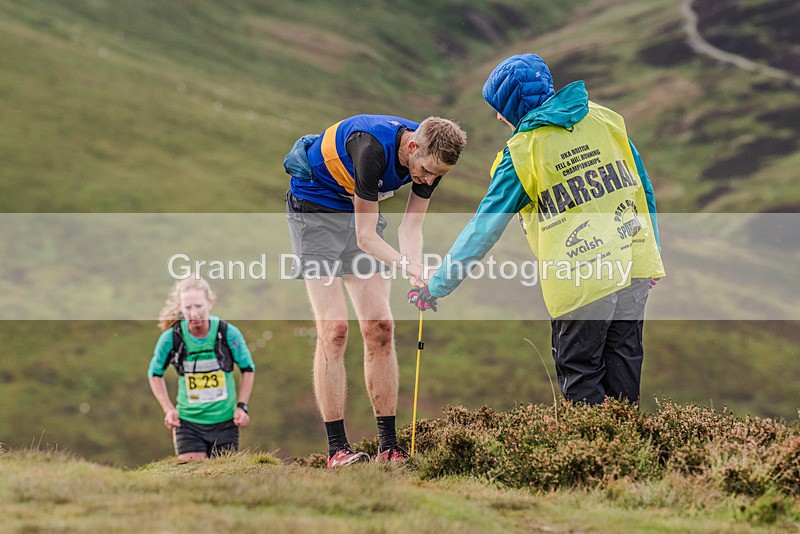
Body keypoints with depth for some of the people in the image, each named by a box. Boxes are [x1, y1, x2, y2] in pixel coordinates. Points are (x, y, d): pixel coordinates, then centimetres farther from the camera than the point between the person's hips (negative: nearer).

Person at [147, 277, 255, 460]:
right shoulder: (171, 337, -10)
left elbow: (248, 369, 7)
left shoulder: (228, 333, -10)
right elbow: (155, 374, 8)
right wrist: (168, 409, -1)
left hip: (225, 420, 1)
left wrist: (242, 406, -2)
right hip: (188, 421, -1)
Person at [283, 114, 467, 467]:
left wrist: (418, 276, -26)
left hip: (359, 209, 6)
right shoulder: (373, 148, -36)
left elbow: (410, 226, -9)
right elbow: (366, 237, -30)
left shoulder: (431, 158, -14)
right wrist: (405, 265, -43)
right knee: (333, 327, -15)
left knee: (379, 326, -2)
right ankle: (337, 447, -13)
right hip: (314, 208, -6)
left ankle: (389, 445, 1)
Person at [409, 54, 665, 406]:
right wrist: (652, 253, 25)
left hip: (582, 281, -5)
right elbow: (643, 188, 15)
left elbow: (484, 229, -4)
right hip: (634, 264, 5)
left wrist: (436, 288, 4)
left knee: (579, 372, 6)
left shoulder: (521, 152, -6)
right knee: (623, 360, 14)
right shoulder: (604, 120, 8)